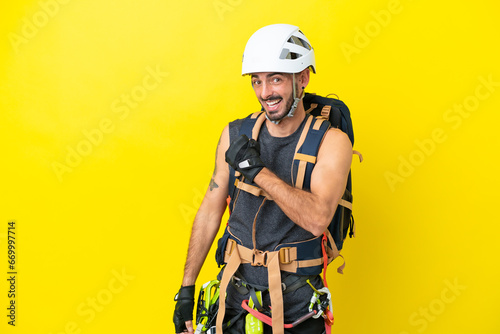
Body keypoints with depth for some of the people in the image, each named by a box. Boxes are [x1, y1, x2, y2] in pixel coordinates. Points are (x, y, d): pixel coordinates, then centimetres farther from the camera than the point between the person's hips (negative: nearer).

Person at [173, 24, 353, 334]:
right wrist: (187, 288, 5)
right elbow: (211, 209, 4)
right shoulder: (235, 134, -1)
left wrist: (257, 169, -23)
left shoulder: (331, 141, -12)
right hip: (236, 295, 3)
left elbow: (317, 220, -27)